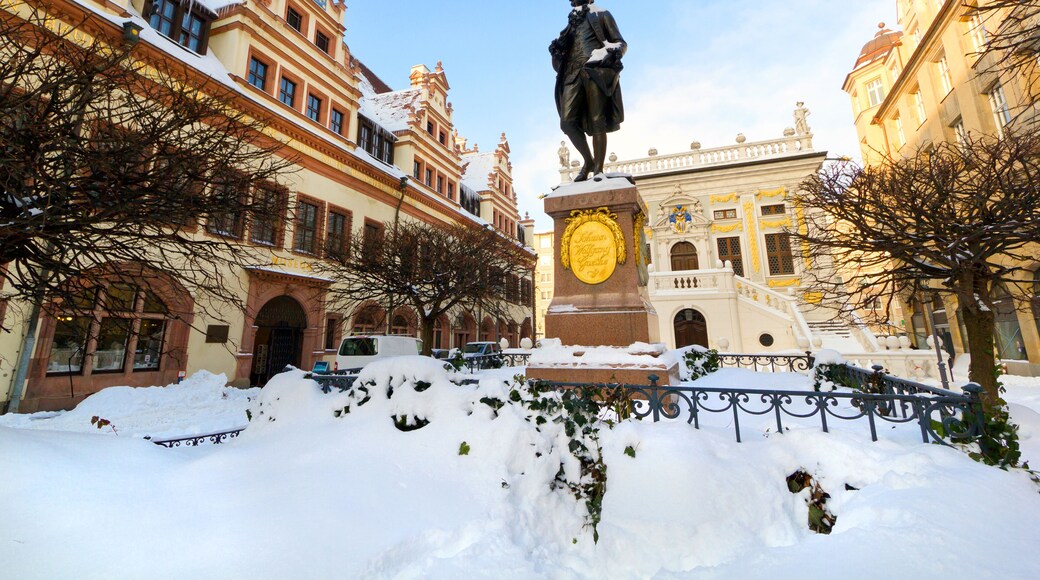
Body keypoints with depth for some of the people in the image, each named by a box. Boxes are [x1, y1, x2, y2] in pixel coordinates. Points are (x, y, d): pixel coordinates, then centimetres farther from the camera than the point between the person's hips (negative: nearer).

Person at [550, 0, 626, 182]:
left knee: (597, 123, -11)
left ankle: (598, 169, -8)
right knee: (567, 122, -13)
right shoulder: (571, 22, 30)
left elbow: (621, 43, 13)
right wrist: (557, 49, 7)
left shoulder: (601, 15, 18)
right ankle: (588, 161, 0)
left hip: (596, 72, -4)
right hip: (573, 75, 4)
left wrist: (613, 52, -11)